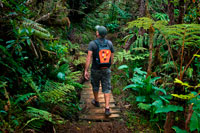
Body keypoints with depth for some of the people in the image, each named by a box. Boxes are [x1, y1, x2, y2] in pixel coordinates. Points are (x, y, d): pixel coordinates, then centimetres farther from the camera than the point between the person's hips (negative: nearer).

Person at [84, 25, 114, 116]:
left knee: (95, 85, 23)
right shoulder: (109, 43, -5)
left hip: (95, 70, -1)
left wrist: (86, 71, -18)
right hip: (106, 70, 1)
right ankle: (107, 108, -1)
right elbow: (112, 57, 2)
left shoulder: (92, 43, -14)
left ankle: (96, 101, 44)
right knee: (106, 89, 6)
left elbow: (89, 58, -22)